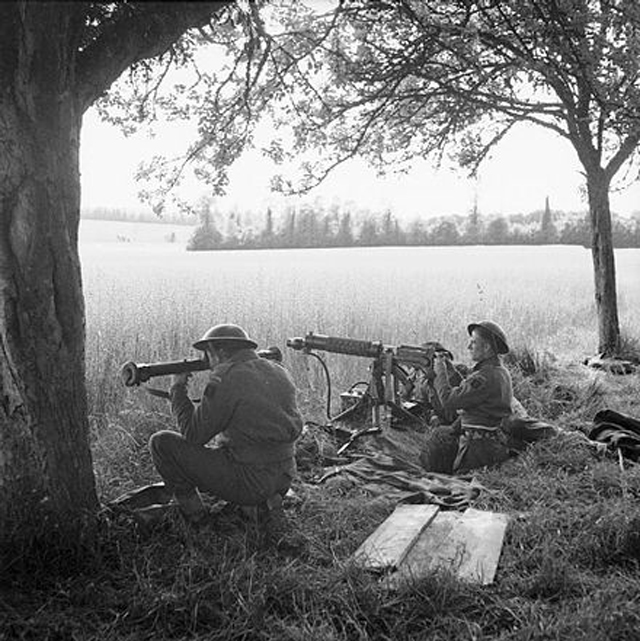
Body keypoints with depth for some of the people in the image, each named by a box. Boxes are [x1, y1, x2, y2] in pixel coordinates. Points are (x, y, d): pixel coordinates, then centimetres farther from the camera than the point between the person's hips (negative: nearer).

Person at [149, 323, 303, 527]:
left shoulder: (226, 379, -16)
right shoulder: (279, 374, 6)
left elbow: (193, 434, -11)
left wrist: (177, 389, 1)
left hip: (248, 483, -8)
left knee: (162, 442, -1)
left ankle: (194, 515, 8)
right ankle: (267, 501, 18)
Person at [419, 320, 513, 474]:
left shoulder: (487, 377, -23)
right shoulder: (499, 372, 9)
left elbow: (449, 401, -20)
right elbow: (464, 391, 19)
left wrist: (440, 372, -6)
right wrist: (448, 366, 13)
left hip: (481, 448, -10)